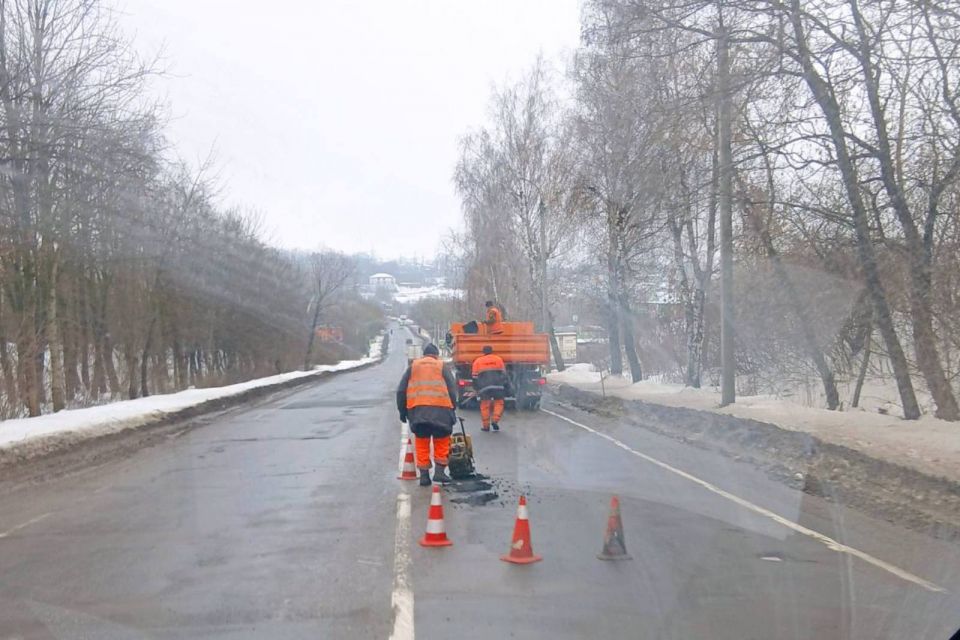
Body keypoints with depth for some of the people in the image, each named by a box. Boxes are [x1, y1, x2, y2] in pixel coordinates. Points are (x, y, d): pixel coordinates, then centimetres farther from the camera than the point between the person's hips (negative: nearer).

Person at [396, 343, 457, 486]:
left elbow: (401, 390, 13)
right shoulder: (442, 367, 12)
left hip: (417, 409, 2)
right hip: (440, 409, -2)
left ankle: (424, 475, 11)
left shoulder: (413, 366, 18)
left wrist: (402, 411, 19)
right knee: (441, 441, 10)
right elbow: (452, 390, 5)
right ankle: (439, 472, 4)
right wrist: (452, 410, 13)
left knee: (422, 443, 10)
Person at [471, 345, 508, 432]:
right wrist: (506, 385, 16)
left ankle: (486, 425, 8)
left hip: (484, 387, 0)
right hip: (498, 386, 0)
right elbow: (504, 373, 10)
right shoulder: (498, 359, 11)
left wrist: (477, 388, 16)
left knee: (485, 405, 6)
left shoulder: (477, 361, 10)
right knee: (499, 403, 12)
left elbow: (475, 377, 10)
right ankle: (495, 420, -5)